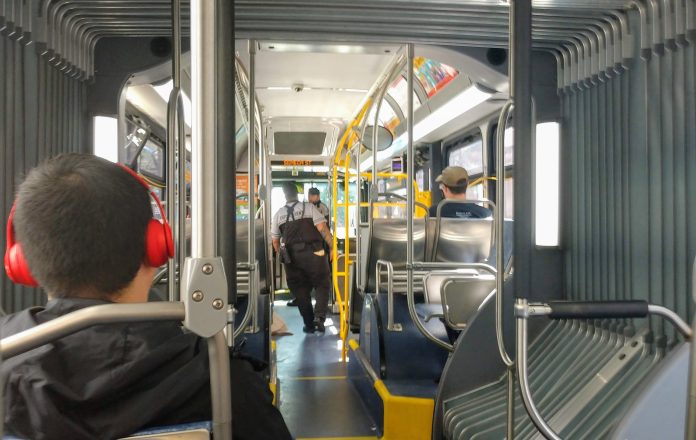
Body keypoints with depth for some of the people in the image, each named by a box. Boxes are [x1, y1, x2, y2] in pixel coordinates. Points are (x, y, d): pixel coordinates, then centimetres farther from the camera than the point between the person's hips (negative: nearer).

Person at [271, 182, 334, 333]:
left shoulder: (278, 214, 9)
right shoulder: (309, 207, 1)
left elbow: (275, 241, 13)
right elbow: (322, 227, -11)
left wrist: (282, 256, 28)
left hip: (291, 257, 3)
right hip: (313, 254, -2)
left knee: (301, 291, 12)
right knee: (322, 284, 10)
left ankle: (309, 324, 17)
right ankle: (319, 316, -8)